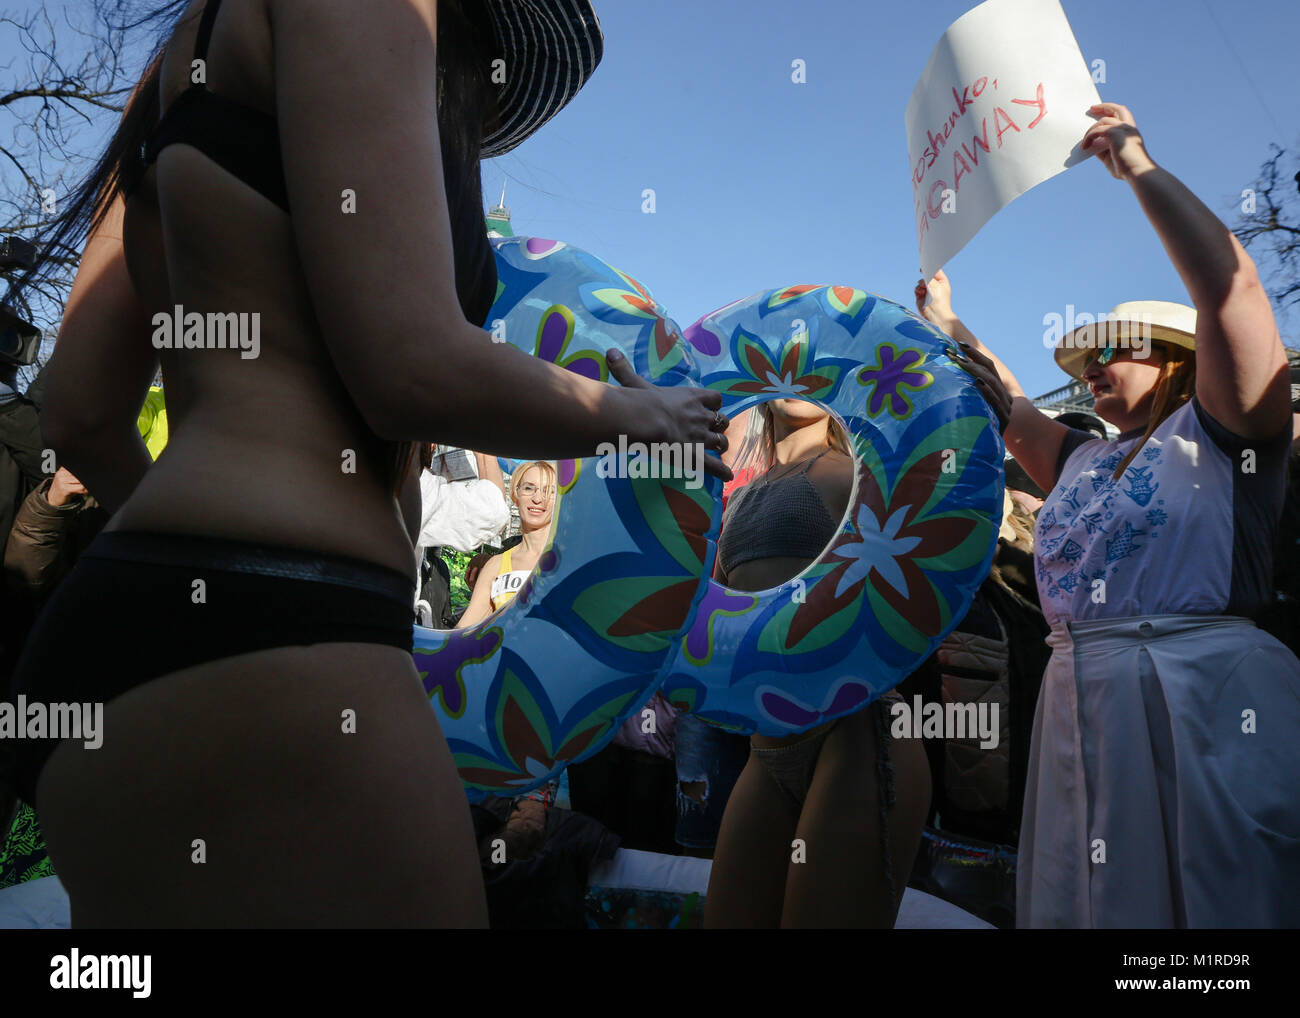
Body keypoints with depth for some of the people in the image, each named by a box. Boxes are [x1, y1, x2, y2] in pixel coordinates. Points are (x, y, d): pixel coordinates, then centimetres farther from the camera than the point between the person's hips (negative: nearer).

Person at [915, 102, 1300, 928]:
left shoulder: (1217, 432, 4)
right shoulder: (1082, 461, 22)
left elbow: (1230, 281, -8)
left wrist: (1138, 166, -2)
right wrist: (947, 321, 39)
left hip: (1207, 705, -6)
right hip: (1084, 711, 7)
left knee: (1225, 899, -2)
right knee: (1102, 899, 9)